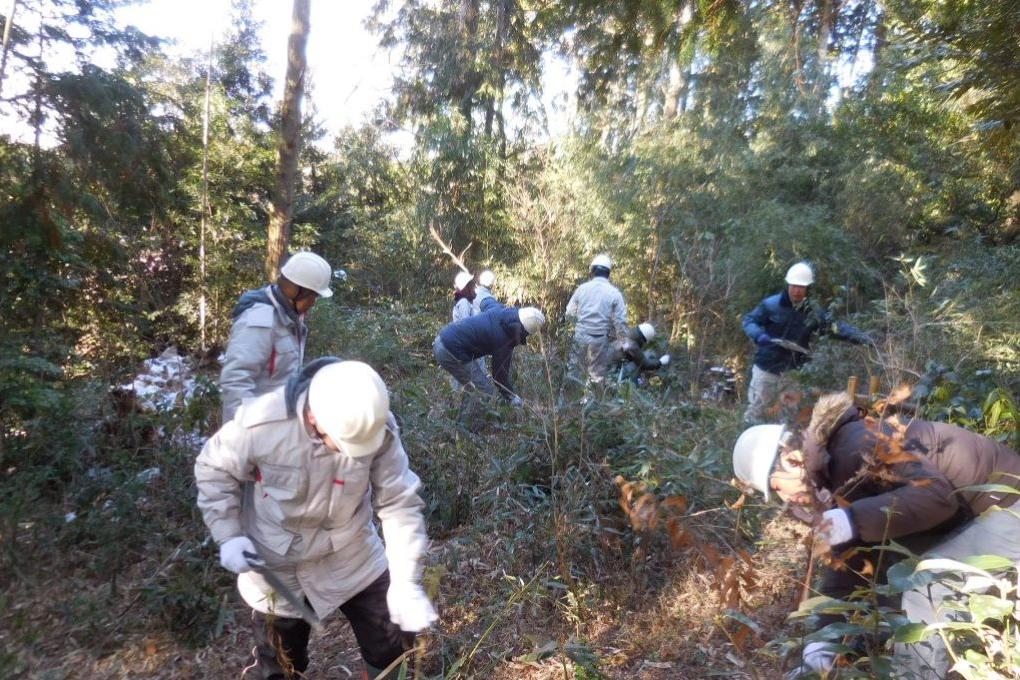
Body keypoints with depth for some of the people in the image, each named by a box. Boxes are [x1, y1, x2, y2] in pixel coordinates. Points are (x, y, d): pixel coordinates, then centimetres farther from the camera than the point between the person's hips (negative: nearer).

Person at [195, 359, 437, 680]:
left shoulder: (379, 429, -26)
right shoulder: (261, 424, -30)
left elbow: (399, 503, -20)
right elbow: (214, 470, -10)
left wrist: (405, 582, -25)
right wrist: (228, 535, -16)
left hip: (352, 555, 1)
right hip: (275, 564, 0)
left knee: (393, 646, 13)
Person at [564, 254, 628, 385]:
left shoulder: (582, 288, 0)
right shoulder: (614, 292, -6)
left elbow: (569, 313, 4)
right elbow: (620, 321, -9)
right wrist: (622, 339, 8)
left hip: (580, 336, 2)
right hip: (600, 340, -2)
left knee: (574, 372, 15)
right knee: (597, 377, 10)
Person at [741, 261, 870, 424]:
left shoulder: (813, 312, -1)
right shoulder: (771, 304, -11)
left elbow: (836, 327, -3)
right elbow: (749, 320, -8)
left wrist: (858, 337, -18)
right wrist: (760, 336, -26)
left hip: (792, 372, 4)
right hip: (766, 368, -3)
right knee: (757, 409, 8)